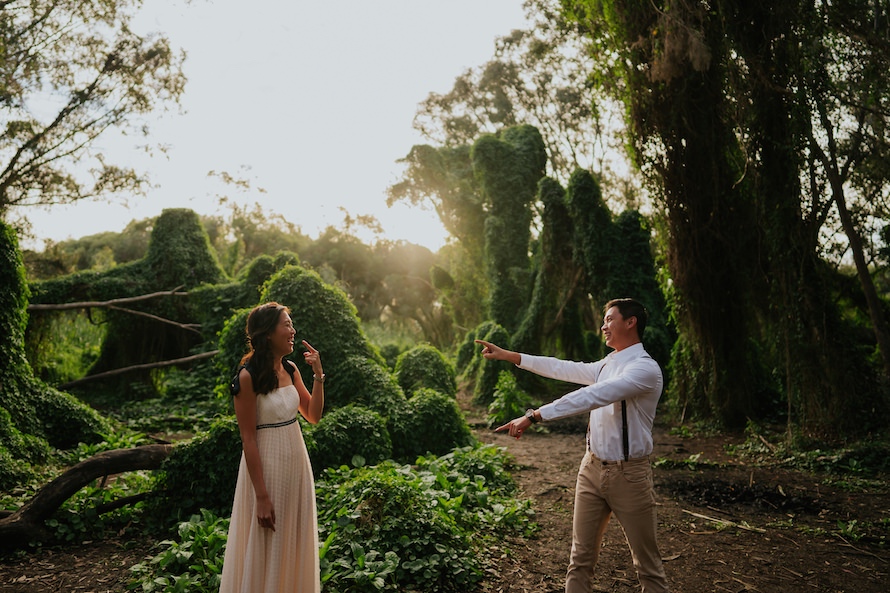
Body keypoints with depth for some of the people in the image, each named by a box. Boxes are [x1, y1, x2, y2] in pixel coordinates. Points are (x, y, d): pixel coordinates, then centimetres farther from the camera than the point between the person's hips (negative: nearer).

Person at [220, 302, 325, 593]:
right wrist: (262, 496, -18)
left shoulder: (290, 369, 3)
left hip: (296, 462, 7)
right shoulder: (248, 376, -17)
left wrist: (318, 374, -5)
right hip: (266, 465, -7)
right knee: (266, 550, 9)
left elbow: (313, 415, 7)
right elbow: (248, 439, -17)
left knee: (295, 543, 19)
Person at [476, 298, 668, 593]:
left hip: (628, 474, -7)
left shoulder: (646, 368, -17)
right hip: (592, 468, 7)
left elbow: (590, 397, -27)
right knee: (581, 558, 11)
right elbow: (562, 368, 13)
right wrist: (508, 355, 13)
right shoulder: (606, 364, 12)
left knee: (647, 564, 8)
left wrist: (534, 416, -32)